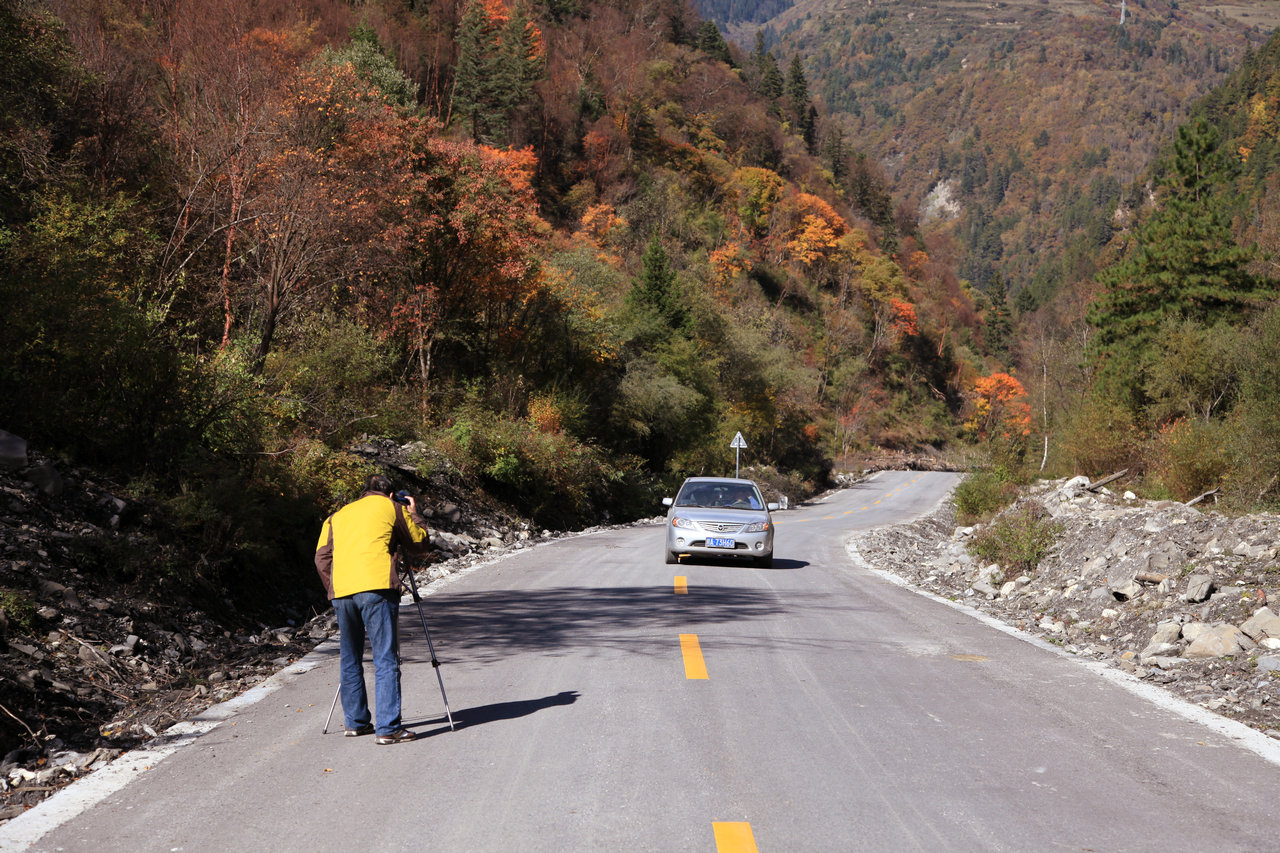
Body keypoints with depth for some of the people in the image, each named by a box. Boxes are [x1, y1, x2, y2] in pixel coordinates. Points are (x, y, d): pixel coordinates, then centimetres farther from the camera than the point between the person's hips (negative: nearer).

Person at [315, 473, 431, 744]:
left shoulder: (338, 515, 24)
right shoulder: (392, 508, 13)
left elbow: (322, 557, 15)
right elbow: (420, 542, 20)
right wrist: (413, 513, 33)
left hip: (341, 592, 5)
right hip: (376, 589, -5)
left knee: (350, 661, 17)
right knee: (386, 661, -5)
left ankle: (356, 722, 23)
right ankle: (388, 728, -11)